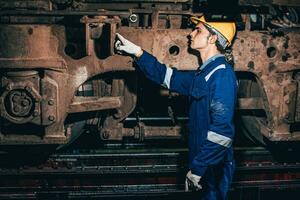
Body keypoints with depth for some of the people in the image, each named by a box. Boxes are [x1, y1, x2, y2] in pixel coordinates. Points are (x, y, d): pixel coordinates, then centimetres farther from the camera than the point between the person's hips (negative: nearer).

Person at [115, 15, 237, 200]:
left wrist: (197, 169, -25)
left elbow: (221, 130, -27)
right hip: (204, 164, 9)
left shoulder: (222, 74, -19)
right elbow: (169, 77, 24)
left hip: (214, 166, -9)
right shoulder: (204, 73, 12)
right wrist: (137, 52, 20)